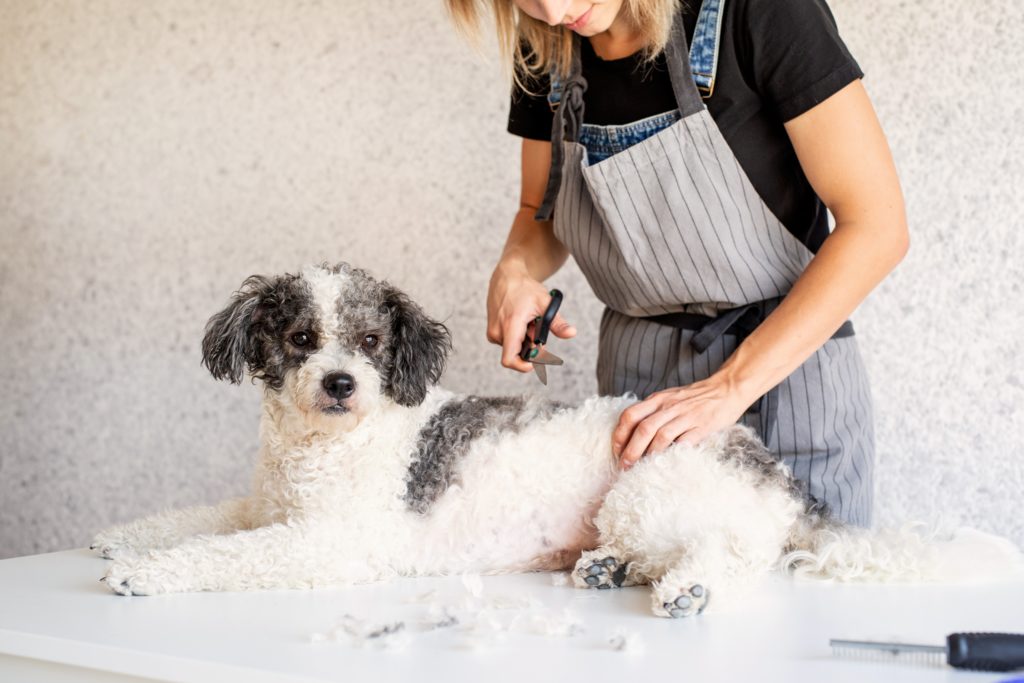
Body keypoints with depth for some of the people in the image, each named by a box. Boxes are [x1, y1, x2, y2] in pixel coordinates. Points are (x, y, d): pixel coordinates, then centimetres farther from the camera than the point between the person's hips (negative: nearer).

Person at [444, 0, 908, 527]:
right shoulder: (546, 52, -2)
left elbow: (878, 226, -19)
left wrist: (732, 385, -23)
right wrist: (515, 271, -9)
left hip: (786, 369, -4)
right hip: (633, 374, 4)